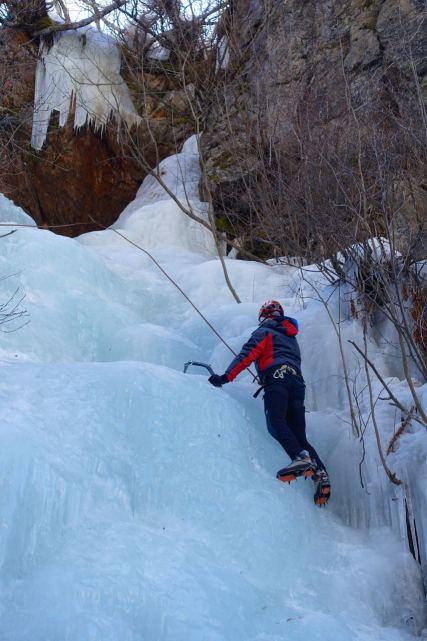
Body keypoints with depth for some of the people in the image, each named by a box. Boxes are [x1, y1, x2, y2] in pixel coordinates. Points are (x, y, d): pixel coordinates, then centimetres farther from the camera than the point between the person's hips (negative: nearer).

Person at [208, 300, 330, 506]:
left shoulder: (264, 332, 16)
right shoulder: (292, 338, 40)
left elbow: (247, 354, 1)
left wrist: (226, 376, -5)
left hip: (277, 377, -7)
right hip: (297, 383, 7)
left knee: (276, 422, -26)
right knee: (299, 436, 1)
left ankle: (301, 458, -49)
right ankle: (320, 473, -20)